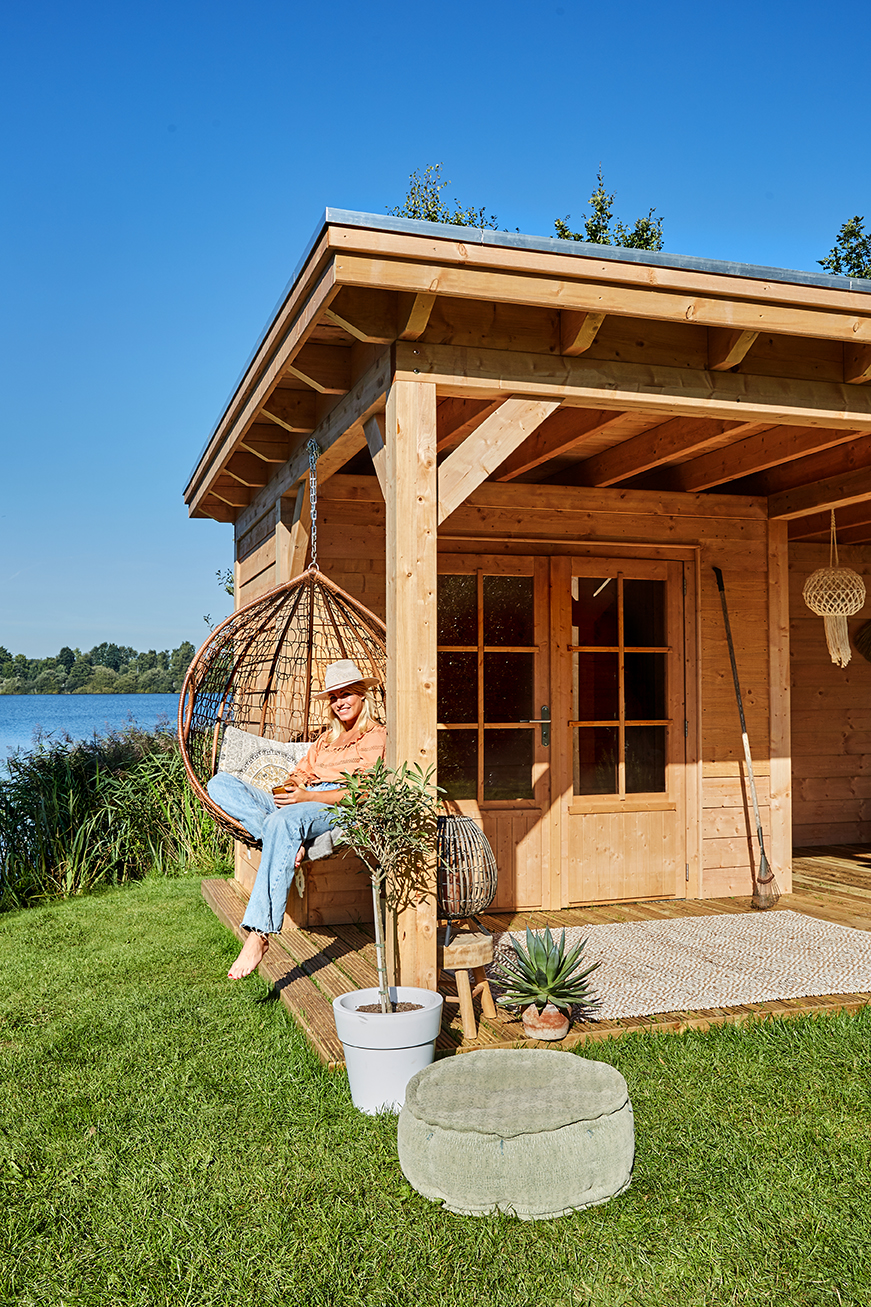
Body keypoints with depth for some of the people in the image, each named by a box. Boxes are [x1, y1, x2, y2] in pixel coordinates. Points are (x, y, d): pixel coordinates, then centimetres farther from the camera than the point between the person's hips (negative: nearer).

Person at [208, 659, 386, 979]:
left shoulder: (376, 737, 9)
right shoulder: (327, 738, 33)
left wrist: (308, 796, -14)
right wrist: (289, 786, 1)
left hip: (338, 810, -8)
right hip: (296, 806, 8)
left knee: (285, 821, -42)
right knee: (220, 783, -13)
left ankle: (259, 935, -47)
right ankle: (291, 844, -34)